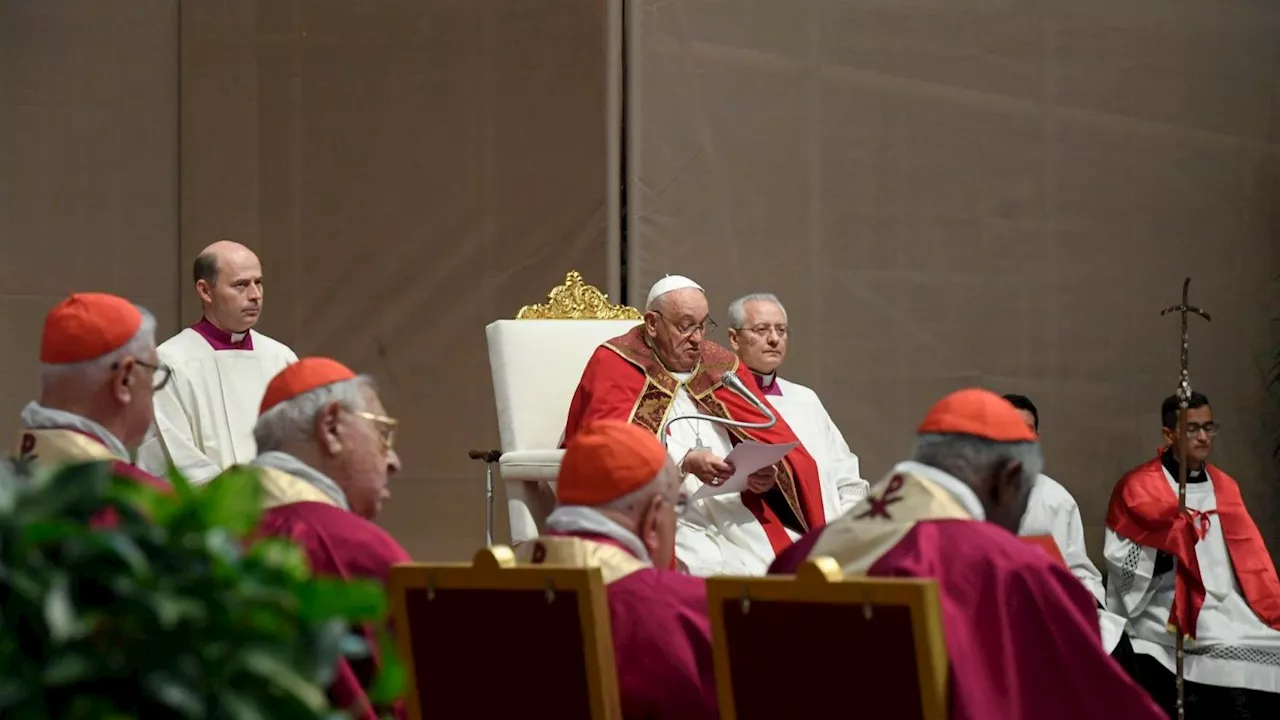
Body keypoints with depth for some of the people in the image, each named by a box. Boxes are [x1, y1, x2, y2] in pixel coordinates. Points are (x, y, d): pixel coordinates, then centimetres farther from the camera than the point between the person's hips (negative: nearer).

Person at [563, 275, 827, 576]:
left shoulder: (723, 367, 19)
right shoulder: (614, 364, 6)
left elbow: (776, 443, 12)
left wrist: (769, 474, -12)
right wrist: (684, 461, -25)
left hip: (734, 512, 4)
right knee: (704, 566, -33)